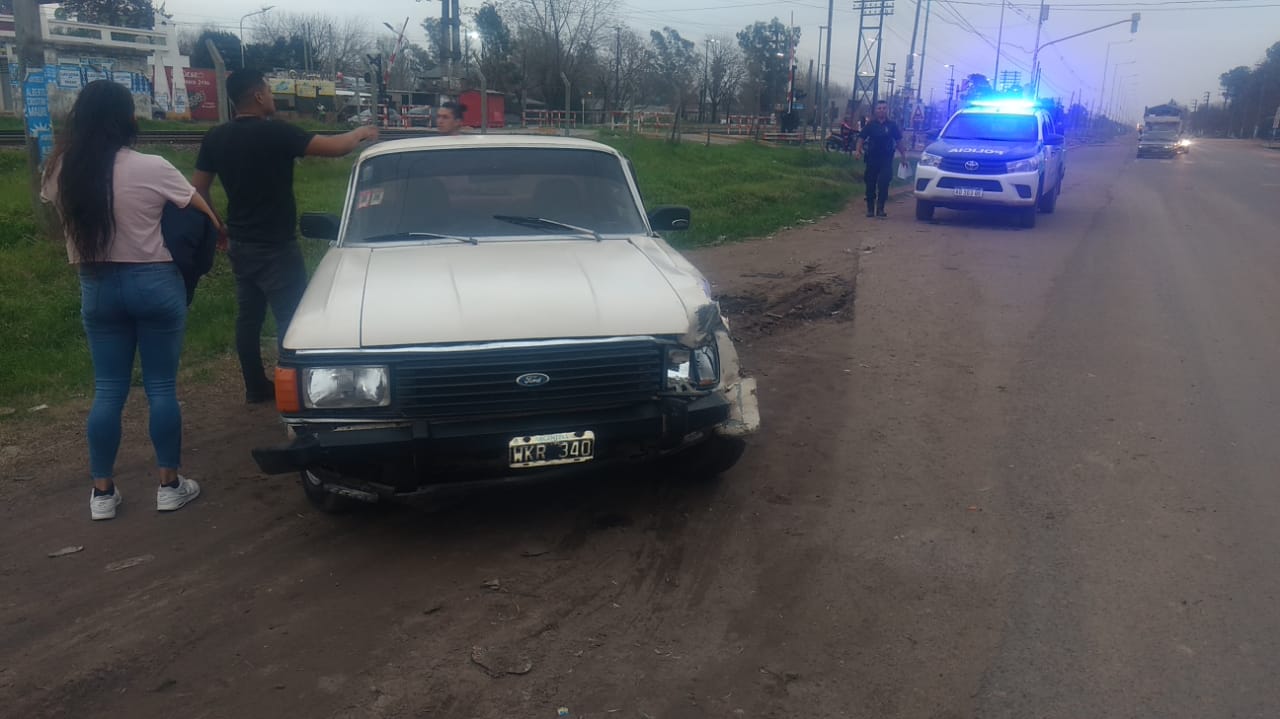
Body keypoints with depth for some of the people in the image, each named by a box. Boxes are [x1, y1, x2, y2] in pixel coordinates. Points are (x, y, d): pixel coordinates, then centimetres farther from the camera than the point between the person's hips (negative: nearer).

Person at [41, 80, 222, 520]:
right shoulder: (151, 169, -13)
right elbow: (203, 210, 0)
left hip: (97, 288, 4)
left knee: (107, 390, 10)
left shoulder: (60, 172, -3)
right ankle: (169, 485, 12)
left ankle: (102, 492, 16)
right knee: (161, 387, 5)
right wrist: (217, 230, 21)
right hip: (154, 283, -3)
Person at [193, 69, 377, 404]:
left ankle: (255, 387, 24)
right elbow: (334, 147, -16)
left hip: (240, 244, 8)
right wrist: (360, 133, 3)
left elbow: (199, 189, 9)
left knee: (248, 316, 14)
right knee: (290, 318, -3)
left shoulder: (215, 138, 4)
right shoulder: (275, 132, -17)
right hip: (275, 246, -8)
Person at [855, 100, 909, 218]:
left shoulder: (892, 125, 6)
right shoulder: (870, 125, 5)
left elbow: (898, 141, 11)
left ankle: (880, 209, -9)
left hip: (886, 159, -1)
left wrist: (903, 156, 9)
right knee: (870, 184, 5)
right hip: (872, 158, 1)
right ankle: (870, 209, 15)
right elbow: (861, 138, 4)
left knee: (884, 184, -13)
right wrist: (858, 150, -14)